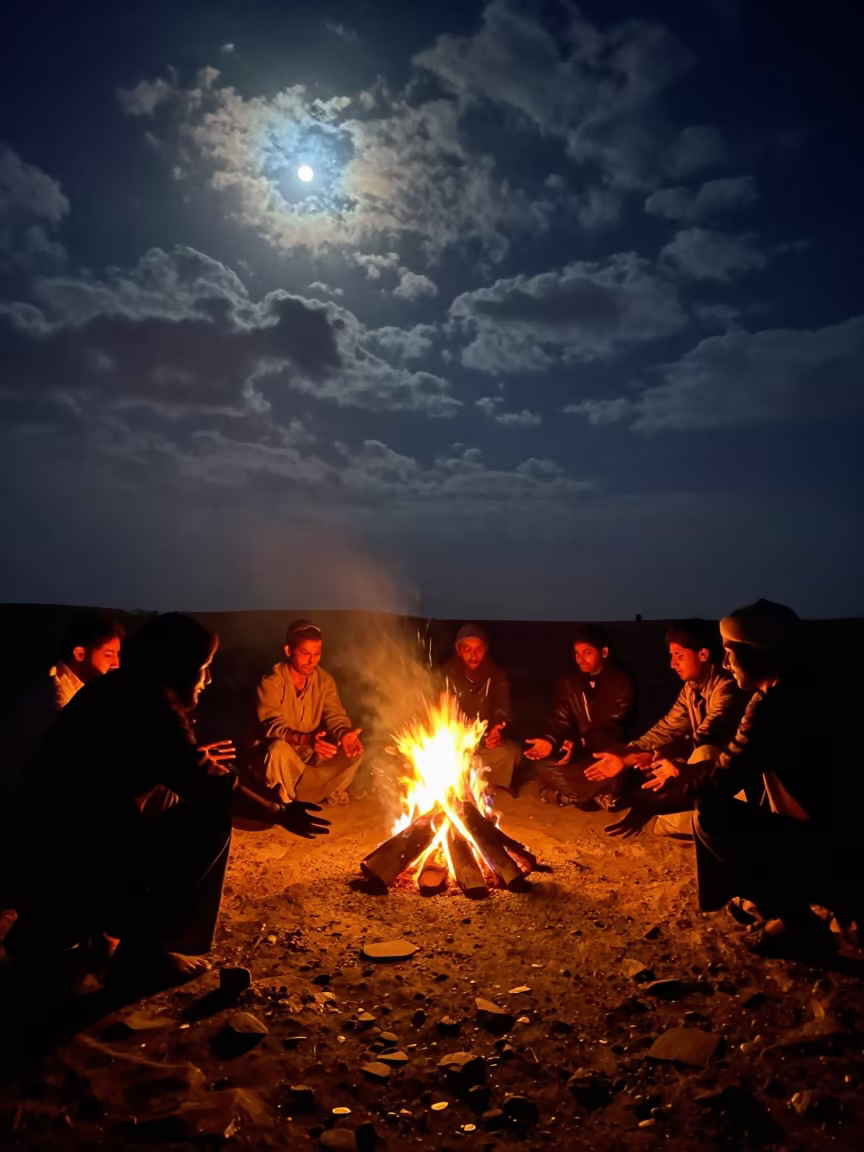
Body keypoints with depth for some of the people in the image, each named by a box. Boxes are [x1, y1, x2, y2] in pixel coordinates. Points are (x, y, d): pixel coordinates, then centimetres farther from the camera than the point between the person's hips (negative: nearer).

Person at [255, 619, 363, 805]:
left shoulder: (325, 680, -6)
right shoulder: (271, 682, -20)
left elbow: (335, 716, -9)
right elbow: (273, 727, -29)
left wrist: (344, 734, -34)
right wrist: (306, 739, -48)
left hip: (311, 754, 4)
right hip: (281, 754, -4)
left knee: (354, 752, -17)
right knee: (279, 749, -38)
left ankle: (297, 799, -7)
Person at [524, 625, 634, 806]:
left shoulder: (620, 682, -10)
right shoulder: (570, 681, 4)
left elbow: (612, 729, -17)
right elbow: (561, 721, -1)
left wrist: (580, 743, -32)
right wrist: (550, 741, -24)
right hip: (578, 751, 4)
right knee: (543, 765, -23)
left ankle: (566, 793, -12)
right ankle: (596, 795, -15)